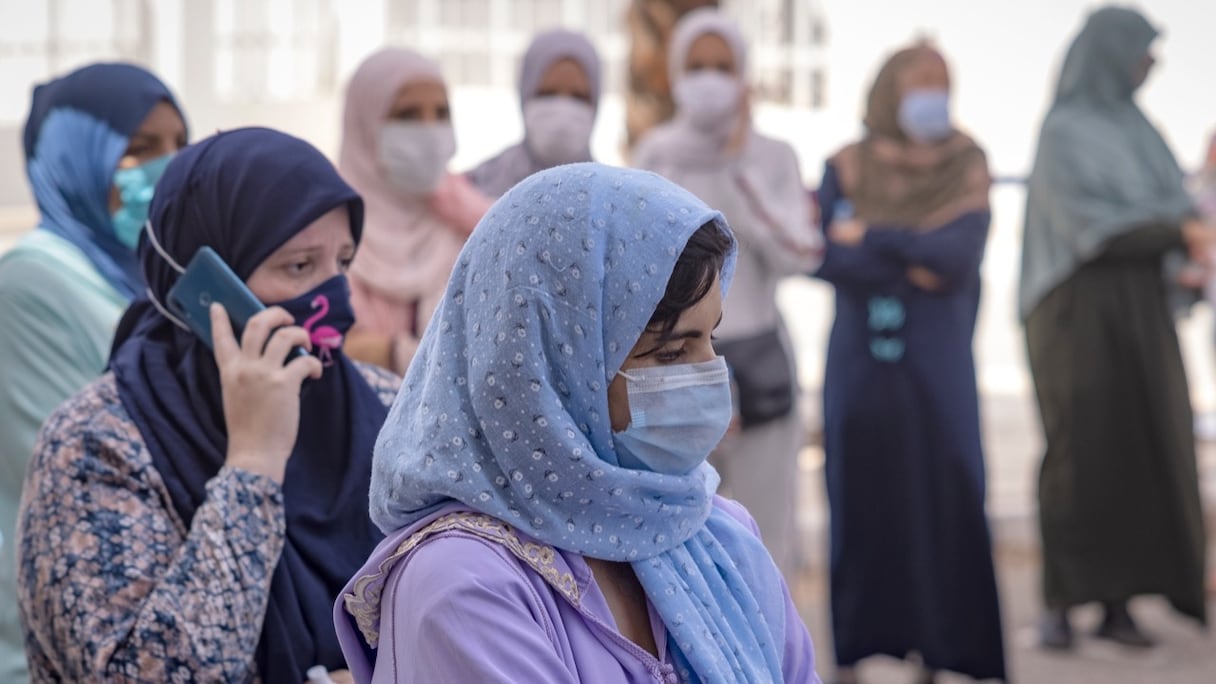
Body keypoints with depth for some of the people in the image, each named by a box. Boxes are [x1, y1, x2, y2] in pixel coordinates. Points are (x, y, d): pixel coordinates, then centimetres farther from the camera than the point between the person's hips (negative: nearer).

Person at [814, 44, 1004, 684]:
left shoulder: (966, 168, 3)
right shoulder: (845, 169, 3)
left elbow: (963, 252, -12)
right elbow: (830, 259, -9)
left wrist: (874, 237, -9)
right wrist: (916, 264, -12)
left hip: (938, 363, 0)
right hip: (860, 360, 0)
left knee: (943, 499, -3)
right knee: (860, 503, 2)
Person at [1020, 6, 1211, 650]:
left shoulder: (1132, 127, 17)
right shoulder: (1064, 131, -6)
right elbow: (1089, 226, -16)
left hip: (1140, 307, 7)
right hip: (1081, 307, -7)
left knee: (1143, 449, 1)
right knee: (1081, 452, -7)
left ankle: (1118, 601, 5)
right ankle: (1060, 603, -1)